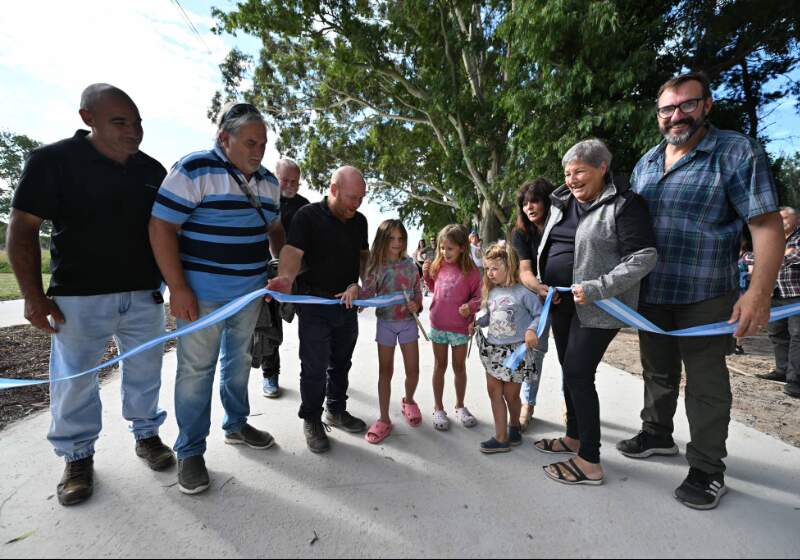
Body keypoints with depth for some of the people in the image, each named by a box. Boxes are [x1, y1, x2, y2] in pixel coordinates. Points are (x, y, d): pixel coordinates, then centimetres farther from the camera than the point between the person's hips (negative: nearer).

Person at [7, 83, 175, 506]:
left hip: (145, 295, 3)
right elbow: (22, 229, -4)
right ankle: (78, 457, 29)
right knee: (75, 380, 9)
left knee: (145, 372, 14)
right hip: (80, 298, -2)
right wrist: (34, 296, -8)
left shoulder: (152, 170, 4)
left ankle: (147, 435, 33)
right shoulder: (54, 160, -6)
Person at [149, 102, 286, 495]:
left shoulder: (267, 181, 8)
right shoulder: (194, 170, -12)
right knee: (197, 369, 2)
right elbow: (161, 227, -15)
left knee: (238, 360, 17)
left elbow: (275, 229, 20)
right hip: (202, 292, -6)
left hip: (250, 291, 7)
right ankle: (190, 452, 19)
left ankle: (236, 425, 36)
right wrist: (178, 289, -19)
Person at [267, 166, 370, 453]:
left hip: (347, 304, 6)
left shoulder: (359, 221, 6)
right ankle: (312, 420, 24)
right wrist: (286, 278, -43)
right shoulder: (308, 215, -12)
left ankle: (336, 410, 37)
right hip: (315, 305, -5)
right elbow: (293, 252, -23)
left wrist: (357, 284, 2)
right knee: (315, 367, 2)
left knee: (341, 363, 18)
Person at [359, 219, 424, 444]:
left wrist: (417, 306, -17)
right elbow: (367, 295, -13)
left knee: (413, 370, 7)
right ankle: (384, 419, 20)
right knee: (385, 371, 7)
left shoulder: (410, 264, -1)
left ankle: (408, 401, 39)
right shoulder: (377, 267, -7)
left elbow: (418, 293, 3)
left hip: (408, 322, 2)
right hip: (386, 323, -1)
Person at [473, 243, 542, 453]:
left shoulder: (523, 292, -13)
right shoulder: (491, 292, 5)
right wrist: (476, 322, 0)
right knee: (494, 391, 8)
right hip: (493, 349, 6)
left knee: (511, 394, 9)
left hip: (516, 351, -6)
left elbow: (539, 315, -8)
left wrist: (531, 330, -24)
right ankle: (501, 438, 20)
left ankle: (514, 424, 39)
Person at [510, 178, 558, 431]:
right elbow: (524, 270, -20)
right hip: (536, 295, 0)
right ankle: (527, 404, 9)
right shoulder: (521, 233, -9)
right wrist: (540, 288, -41)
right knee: (534, 349, -3)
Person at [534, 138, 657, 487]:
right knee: (570, 371, 15)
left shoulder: (623, 205, -10)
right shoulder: (561, 203, 12)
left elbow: (644, 257, -15)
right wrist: (541, 282, 4)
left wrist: (597, 288, -24)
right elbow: (545, 247, 19)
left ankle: (590, 462, 8)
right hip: (561, 302, 7)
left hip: (596, 307, -7)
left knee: (579, 374, -7)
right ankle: (574, 437, 32)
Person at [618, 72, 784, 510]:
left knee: (705, 382, 6)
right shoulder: (645, 163, 9)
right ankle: (657, 434, 38)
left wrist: (759, 291, -24)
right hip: (650, 294, 6)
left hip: (704, 296, -5)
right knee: (657, 371, 19)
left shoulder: (737, 153, -8)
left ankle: (708, 468, 21)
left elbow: (766, 224, -14)